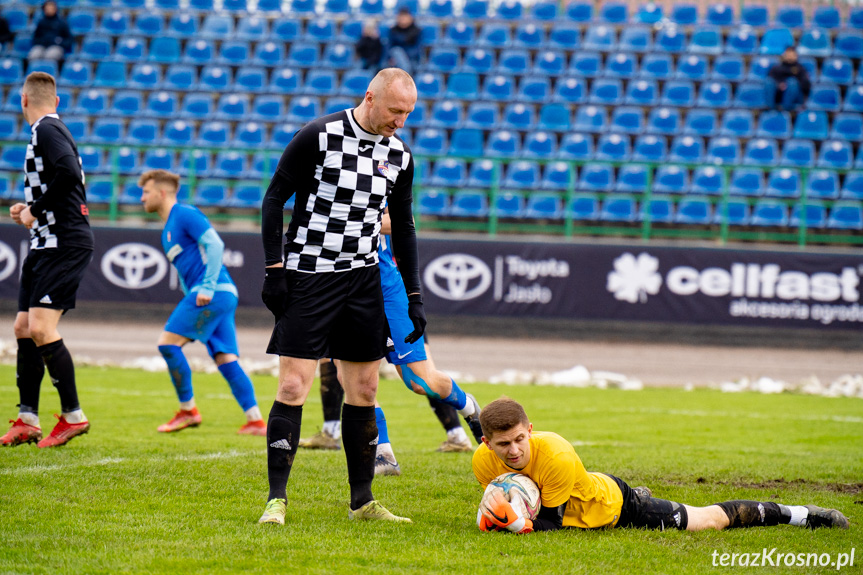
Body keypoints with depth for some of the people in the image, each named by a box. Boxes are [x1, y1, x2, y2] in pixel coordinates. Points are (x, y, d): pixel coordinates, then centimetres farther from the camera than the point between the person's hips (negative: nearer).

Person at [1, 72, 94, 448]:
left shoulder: (47, 130, -10)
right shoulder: (48, 131, 19)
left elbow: (69, 174, -26)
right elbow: (70, 187, 24)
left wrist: (36, 210, -16)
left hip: (65, 244, -10)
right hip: (46, 245, 10)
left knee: (41, 329, -15)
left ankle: (73, 416, -8)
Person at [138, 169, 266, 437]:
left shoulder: (185, 214, -4)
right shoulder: (167, 231, 25)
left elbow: (214, 244, -14)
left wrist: (208, 287, -19)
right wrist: (191, 299, 21)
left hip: (214, 293, -10)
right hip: (223, 295, 10)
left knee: (168, 342, -9)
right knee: (226, 360, 2)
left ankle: (188, 410, -4)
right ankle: (256, 421, -3)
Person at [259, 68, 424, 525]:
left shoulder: (399, 154, 6)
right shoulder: (319, 136, -11)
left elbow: (403, 226, 17)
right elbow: (274, 199, -6)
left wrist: (414, 295, 12)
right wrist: (274, 269, -11)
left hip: (363, 279, 5)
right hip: (308, 276, -5)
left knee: (364, 389, 6)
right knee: (293, 386, -9)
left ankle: (362, 501, 14)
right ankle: (276, 500, -5)